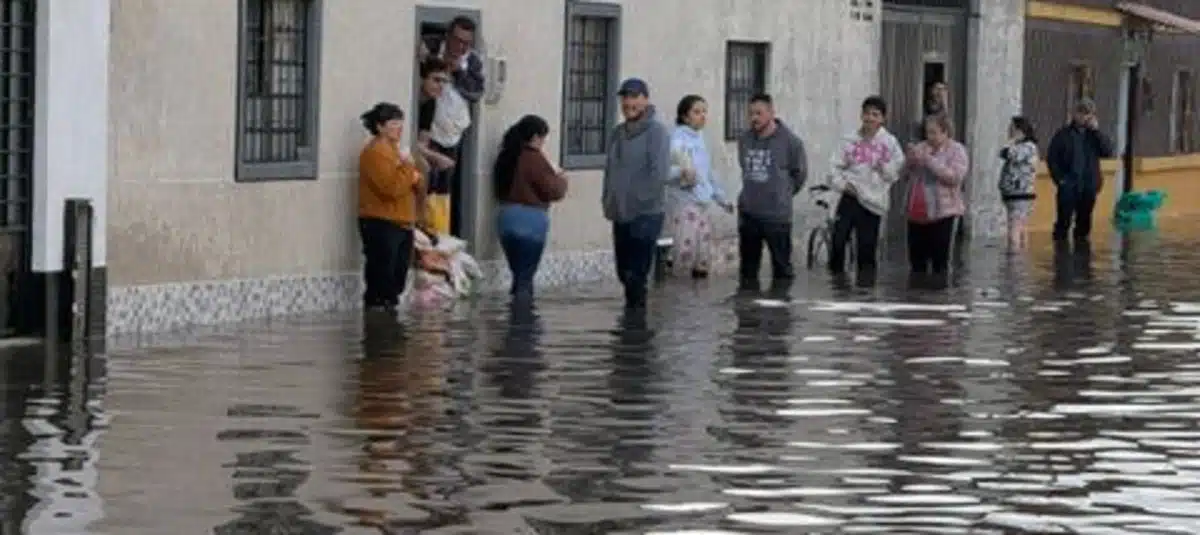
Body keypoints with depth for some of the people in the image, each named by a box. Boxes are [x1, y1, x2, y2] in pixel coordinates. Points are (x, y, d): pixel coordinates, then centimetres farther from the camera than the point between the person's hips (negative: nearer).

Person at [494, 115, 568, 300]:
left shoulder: (506, 156, 8)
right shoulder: (534, 158, -15)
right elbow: (553, 190, -14)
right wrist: (561, 178, 8)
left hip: (506, 216, 7)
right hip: (530, 220, -7)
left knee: (518, 273, 17)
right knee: (525, 277, -2)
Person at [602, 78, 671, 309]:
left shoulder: (656, 131, -8)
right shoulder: (618, 132, 14)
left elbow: (660, 173, -17)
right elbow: (609, 169, 18)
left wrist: (638, 201, -17)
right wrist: (608, 201, 6)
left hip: (645, 215, -7)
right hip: (620, 214, 7)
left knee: (636, 275, -9)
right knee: (624, 272, 13)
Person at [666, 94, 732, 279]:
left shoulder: (700, 139, 15)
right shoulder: (677, 139, -10)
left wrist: (722, 198, 30)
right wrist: (680, 172, -38)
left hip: (703, 205, 8)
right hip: (685, 204, -8)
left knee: (703, 260, 8)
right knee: (686, 253, -15)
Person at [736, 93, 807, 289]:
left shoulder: (790, 142, -9)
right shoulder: (745, 140, 5)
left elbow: (800, 173, 2)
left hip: (777, 216, -5)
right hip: (748, 214, 5)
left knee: (782, 266, 1)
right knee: (748, 267, 10)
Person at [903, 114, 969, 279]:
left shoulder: (956, 150, -1)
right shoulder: (920, 148, 15)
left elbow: (954, 176, -16)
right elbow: (905, 173, 16)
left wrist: (929, 161, -18)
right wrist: (910, 160, -5)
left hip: (941, 212, -5)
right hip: (917, 212, 5)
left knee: (939, 259, -5)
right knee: (916, 259, 8)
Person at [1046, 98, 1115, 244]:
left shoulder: (1094, 134, 10)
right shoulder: (1063, 134, 2)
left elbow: (1108, 151, -3)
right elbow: (1051, 158, 2)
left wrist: (1097, 131, -8)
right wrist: (1059, 179, -7)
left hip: (1088, 187, 3)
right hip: (1068, 187, -3)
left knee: (1084, 221, 7)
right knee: (1064, 220, -5)